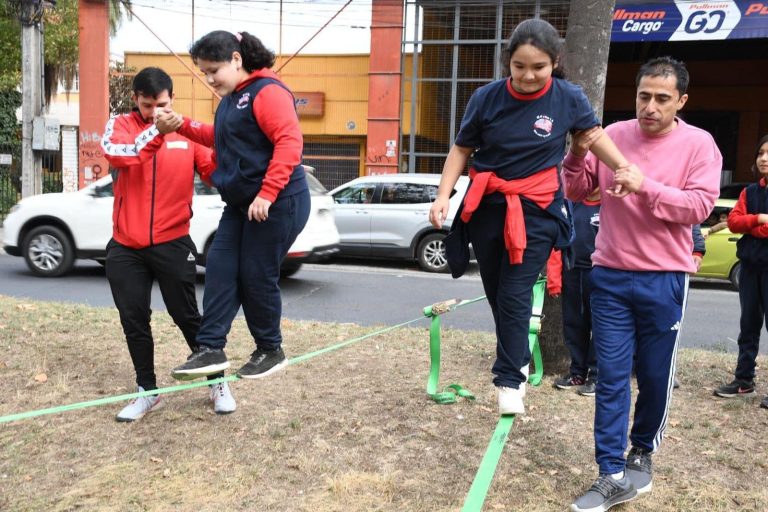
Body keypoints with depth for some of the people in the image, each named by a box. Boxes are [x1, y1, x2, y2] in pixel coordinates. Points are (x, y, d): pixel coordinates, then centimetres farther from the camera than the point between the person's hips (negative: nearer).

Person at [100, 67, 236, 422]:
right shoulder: (120, 125, 2)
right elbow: (117, 154, -20)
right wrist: (156, 130, -33)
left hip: (173, 243, -2)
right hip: (125, 246, 2)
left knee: (187, 316, 5)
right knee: (134, 321, 9)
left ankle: (218, 383, 21)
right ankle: (148, 391, 24)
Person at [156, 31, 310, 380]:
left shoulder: (267, 91, -15)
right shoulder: (231, 98, 15)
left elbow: (289, 144, -24)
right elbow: (222, 139, 28)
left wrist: (267, 195, -28)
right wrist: (182, 125, 14)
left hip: (278, 203, -9)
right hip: (241, 203, 9)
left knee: (257, 276, -1)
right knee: (220, 268, 2)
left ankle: (270, 351, 18)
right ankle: (211, 349, 6)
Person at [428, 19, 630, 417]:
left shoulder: (568, 98, -8)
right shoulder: (486, 98, -8)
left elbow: (593, 134, 9)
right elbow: (461, 150, 0)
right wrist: (443, 195, -11)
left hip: (537, 210, -2)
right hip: (487, 206, 2)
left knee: (515, 297, -6)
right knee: (496, 294, 13)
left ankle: (509, 379, 7)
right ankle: (519, 359, 35)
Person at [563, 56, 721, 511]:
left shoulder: (699, 144, -2)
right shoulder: (612, 135, 4)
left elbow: (699, 206, -13)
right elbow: (577, 192, 7)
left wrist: (646, 187, -24)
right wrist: (578, 156, -11)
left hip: (664, 280, -1)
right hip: (610, 276, 2)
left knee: (656, 375, 11)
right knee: (612, 376, 1)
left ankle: (642, 452, 35)